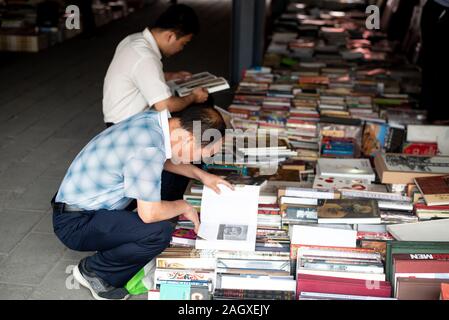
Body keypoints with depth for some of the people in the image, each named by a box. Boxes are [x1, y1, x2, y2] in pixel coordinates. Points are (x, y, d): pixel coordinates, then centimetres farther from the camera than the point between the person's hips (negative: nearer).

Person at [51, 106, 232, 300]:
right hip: (75, 224, -10)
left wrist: (200, 174, 12)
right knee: (160, 231, -25)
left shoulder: (154, 118, -1)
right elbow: (149, 214, -28)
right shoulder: (149, 149, -29)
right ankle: (93, 271, 1)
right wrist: (184, 207, -9)